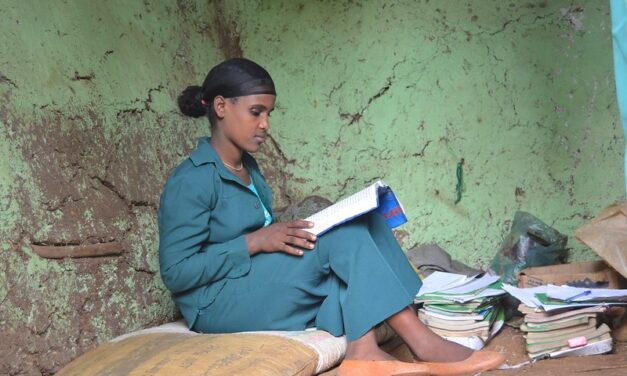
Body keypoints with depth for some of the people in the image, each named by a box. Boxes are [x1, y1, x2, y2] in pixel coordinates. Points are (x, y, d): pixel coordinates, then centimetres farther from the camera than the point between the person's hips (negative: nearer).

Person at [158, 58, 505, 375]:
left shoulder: (246, 168, 13)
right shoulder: (191, 181, -15)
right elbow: (176, 272, -19)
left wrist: (287, 230, -2)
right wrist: (255, 242, -22)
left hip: (261, 289, 9)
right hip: (218, 305, -9)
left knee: (360, 224, -10)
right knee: (342, 236, -21)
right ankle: (421, 341, -20)